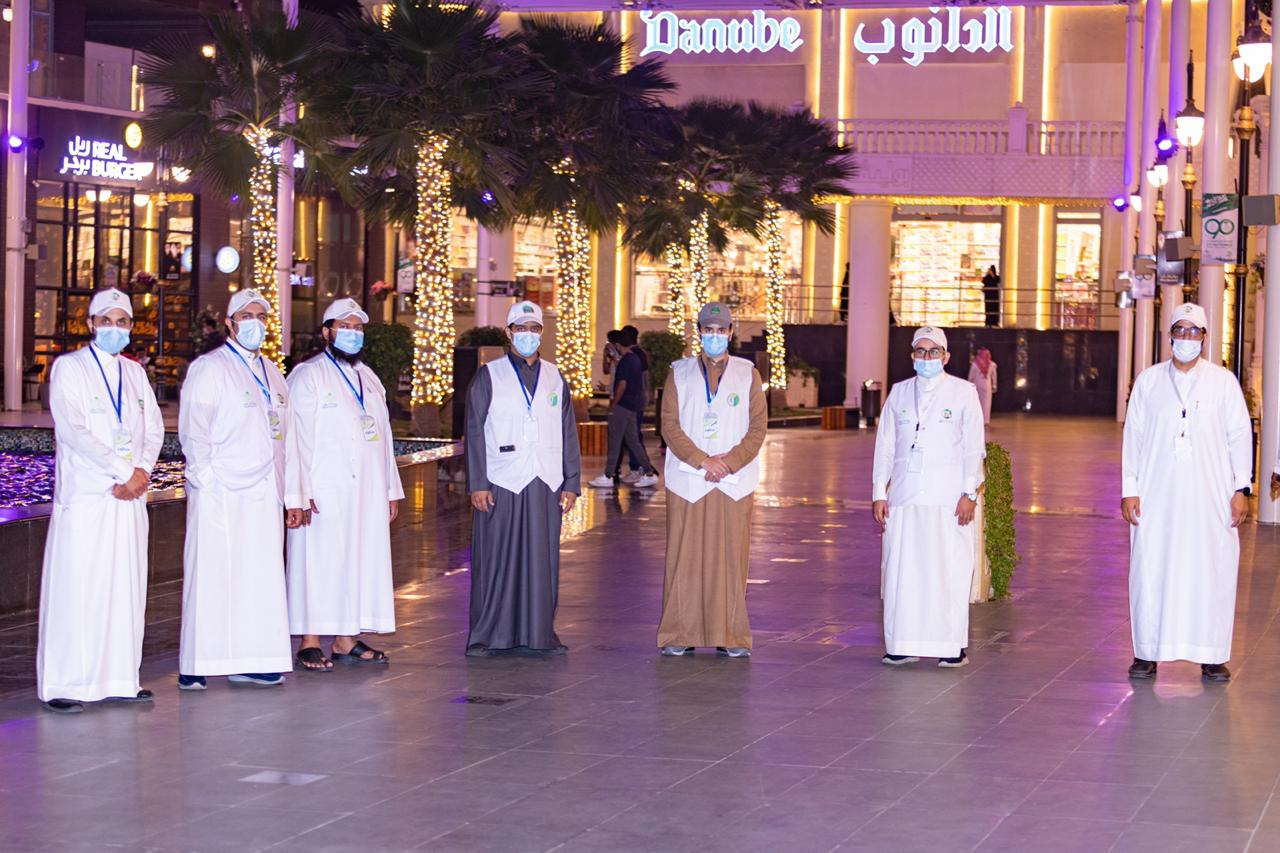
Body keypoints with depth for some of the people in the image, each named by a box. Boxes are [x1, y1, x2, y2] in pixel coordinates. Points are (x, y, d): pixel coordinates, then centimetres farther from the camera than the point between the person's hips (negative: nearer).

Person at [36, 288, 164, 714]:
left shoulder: (134, 373, 16)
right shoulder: (70, 367, -1)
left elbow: (154, 428, 11)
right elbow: (72, 429, -12)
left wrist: (141, 472, -8)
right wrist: (123, 471, -16)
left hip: (129, 497, 6)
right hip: (84, 497, -6)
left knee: (125, 586, 5)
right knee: (76, 588, -7)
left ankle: (119, 678, 10)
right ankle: (62, 685, -4)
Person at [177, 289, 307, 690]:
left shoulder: (272, 374, 19)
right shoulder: (209, 368, -1)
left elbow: (286, 438, 20)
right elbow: (193, 432, -8)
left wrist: (293, 495, 15)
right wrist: (210, 482, -16)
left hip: (263, 496, 6)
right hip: (221, 494, -6)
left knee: (260, 578, 4)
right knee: (213, 577, -6)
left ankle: (249, 662, 9)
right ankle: (198, 665, -3)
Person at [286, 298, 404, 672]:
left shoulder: (369, 378, 18)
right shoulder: (308, 376, -2)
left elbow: (383, 436, 20)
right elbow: (297, 438, -9)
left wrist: (391, 490, 15)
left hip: (367, 493, 7)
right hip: (324, 495, -7)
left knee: (361, 561, 6)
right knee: (319, 562, -7)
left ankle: (346, 640, 12)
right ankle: (309, 642, -4)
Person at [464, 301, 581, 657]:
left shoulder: (554, 379, 14)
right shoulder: (488, 377, 4)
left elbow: (568, 434, 13)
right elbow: (475, 433, 0)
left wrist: (572, 483, 7)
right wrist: (477, 484, -7)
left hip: (546, 486, 3)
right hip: (501, 485, -3)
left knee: (542, 559, 4)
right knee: (496, 560, -2)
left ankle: (538, 634, 11)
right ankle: (487, 636, 3)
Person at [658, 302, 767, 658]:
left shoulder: (748, 374, 10)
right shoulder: (680, 373, 10)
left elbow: (758, 427, 4)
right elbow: (670, 424, 1)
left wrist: (728, 462, -10)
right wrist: (701, 461, -12)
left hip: (735, 482, 0)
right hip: (687, 479, 0)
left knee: (732, 558, -1)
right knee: (684, 558, -2)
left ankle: (730, 635, 4)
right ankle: (680, 635, 3)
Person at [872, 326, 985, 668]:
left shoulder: (964, 393, 6)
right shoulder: (899, 393, 14)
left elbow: (974, 446, 3)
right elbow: (885, 445, 15)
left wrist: (969, 493, -6)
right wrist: (879, 492, 8)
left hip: (948, 497, -3)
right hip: (904, 495, 3)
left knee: (950, 571, -4)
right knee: (901, 571, 0)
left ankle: (953, 646, 2)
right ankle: (902, 645, 5)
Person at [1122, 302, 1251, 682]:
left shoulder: (1223, 382, 7)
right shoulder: (1148, 381, 10)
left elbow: (1240, 435, 6)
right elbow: (1133, 436, 9)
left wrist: (1241, 488, -2)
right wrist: (1130, 489, 2)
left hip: (1210, 495, -1)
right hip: (1157, 495, 1)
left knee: (1211, 572, -3)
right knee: (1151, 570, -2)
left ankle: (1212, 656, 4)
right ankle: (1147, 652, 7)